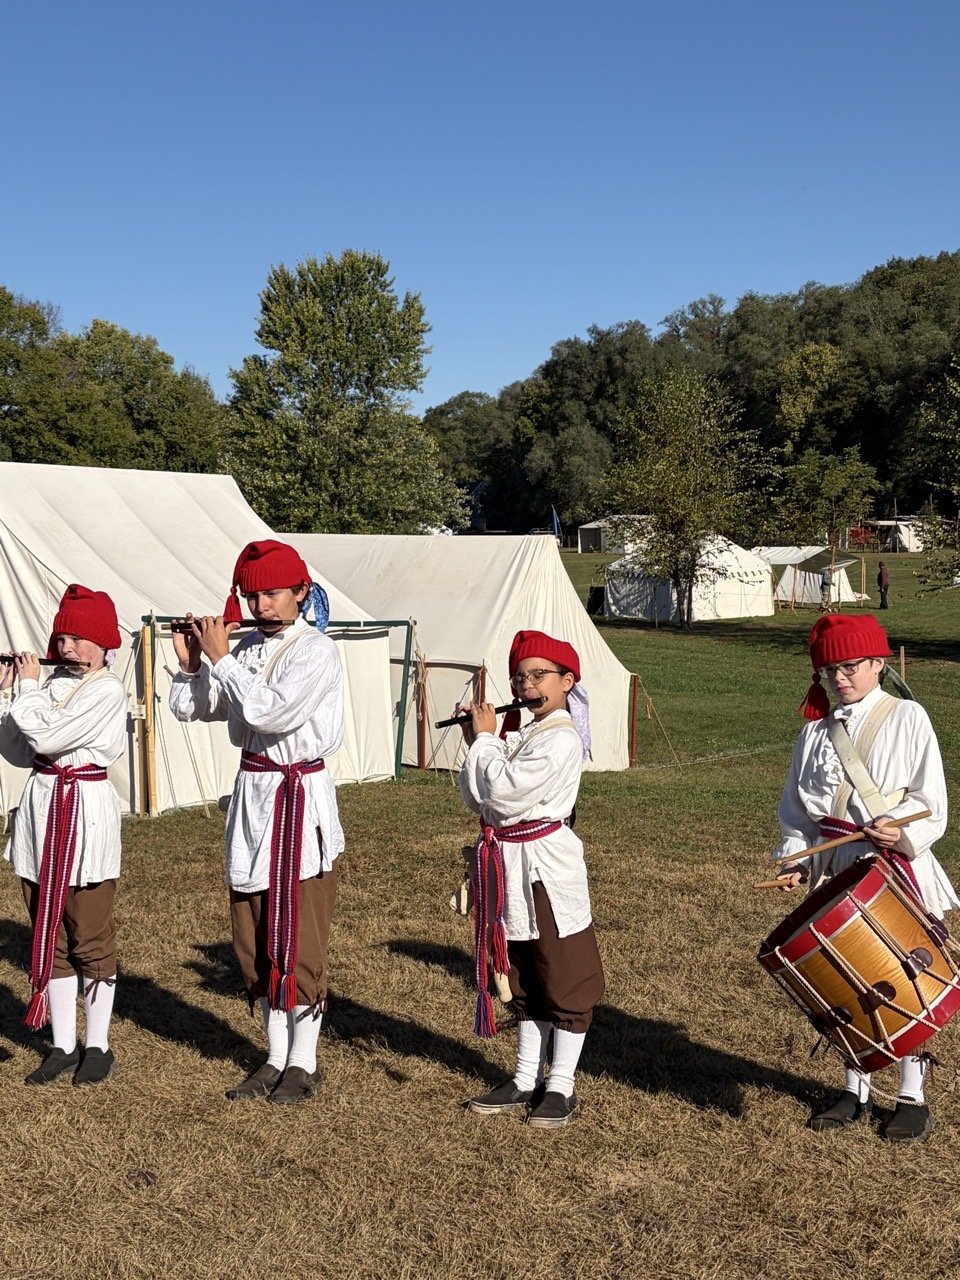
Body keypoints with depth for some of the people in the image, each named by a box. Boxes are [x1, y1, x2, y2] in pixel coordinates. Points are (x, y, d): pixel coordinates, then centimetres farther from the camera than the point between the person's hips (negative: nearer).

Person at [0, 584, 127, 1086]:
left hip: (85, 810, -7)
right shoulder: (51, 684, 10)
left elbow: (49, 735, -20)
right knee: (49, 933, 12)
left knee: (90, 938, 3)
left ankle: (97, 1046, 15)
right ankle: (63, 1045, 22)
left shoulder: (107, 691, -10)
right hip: (42, 805, 7)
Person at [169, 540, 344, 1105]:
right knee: (255, 936, 12)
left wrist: (220, 658, -16)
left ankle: (303, 1062, 15)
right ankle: (276, 1057, 25)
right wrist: (192, 662, -5)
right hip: (252, 794, 7)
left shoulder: (317, 651, -12)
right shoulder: (246, 649, 8)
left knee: (299, 938, 1)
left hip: (301, 798, -7)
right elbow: (188, 708, 11)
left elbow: (268, 712, -25)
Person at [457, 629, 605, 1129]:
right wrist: (478, 744, 1)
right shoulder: (521, 736, 13)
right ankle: (526, 1079, 28)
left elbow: (503, 791, -24)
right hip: (513, 867, 9)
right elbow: (476, 798, 11)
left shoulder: (561, 739, -15)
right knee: (524, 980, 17)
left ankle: (561, 1087, 13)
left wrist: (485, 738, -10)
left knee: (563, 980, 3)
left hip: (547, 868, -9)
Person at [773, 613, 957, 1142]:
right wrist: (794, 857, -4)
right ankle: (855, 1090, 27)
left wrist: (901, 830, -25)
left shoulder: (907, 718, -5)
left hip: (897, 871, -4)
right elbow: (798, 806, 10)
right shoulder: (816, 731, 8)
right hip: (838, 872, 4)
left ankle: (912, 1097, 20)